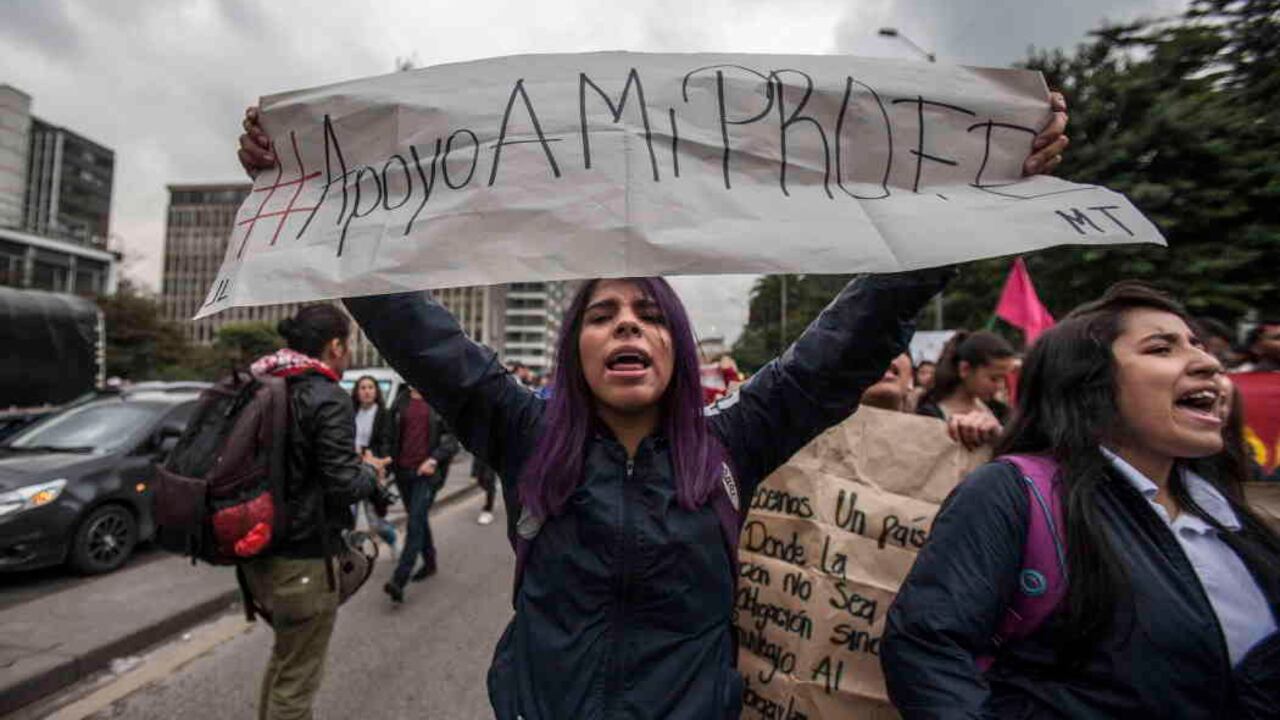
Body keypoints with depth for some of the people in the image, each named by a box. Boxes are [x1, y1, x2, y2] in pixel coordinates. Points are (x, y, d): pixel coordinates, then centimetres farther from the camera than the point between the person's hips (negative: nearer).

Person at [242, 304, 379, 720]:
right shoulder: (327, 399, -20)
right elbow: (344, 484, -23)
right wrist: (369, 473, -3)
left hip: (259, 550, 8)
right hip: (302, 558, -8)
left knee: (284, 657, 29)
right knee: (297, 678, 10)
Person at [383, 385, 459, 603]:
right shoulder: (401, 400, 8)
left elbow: (452, 438, -8)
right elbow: (392, 435, 11)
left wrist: (434, 459, -20)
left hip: (428, 472, -5)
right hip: (404, 471, 5)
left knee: (415, 523, -9)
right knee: (418, 520, 17)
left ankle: (399, 580, -8)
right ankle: (429, 563, 34)